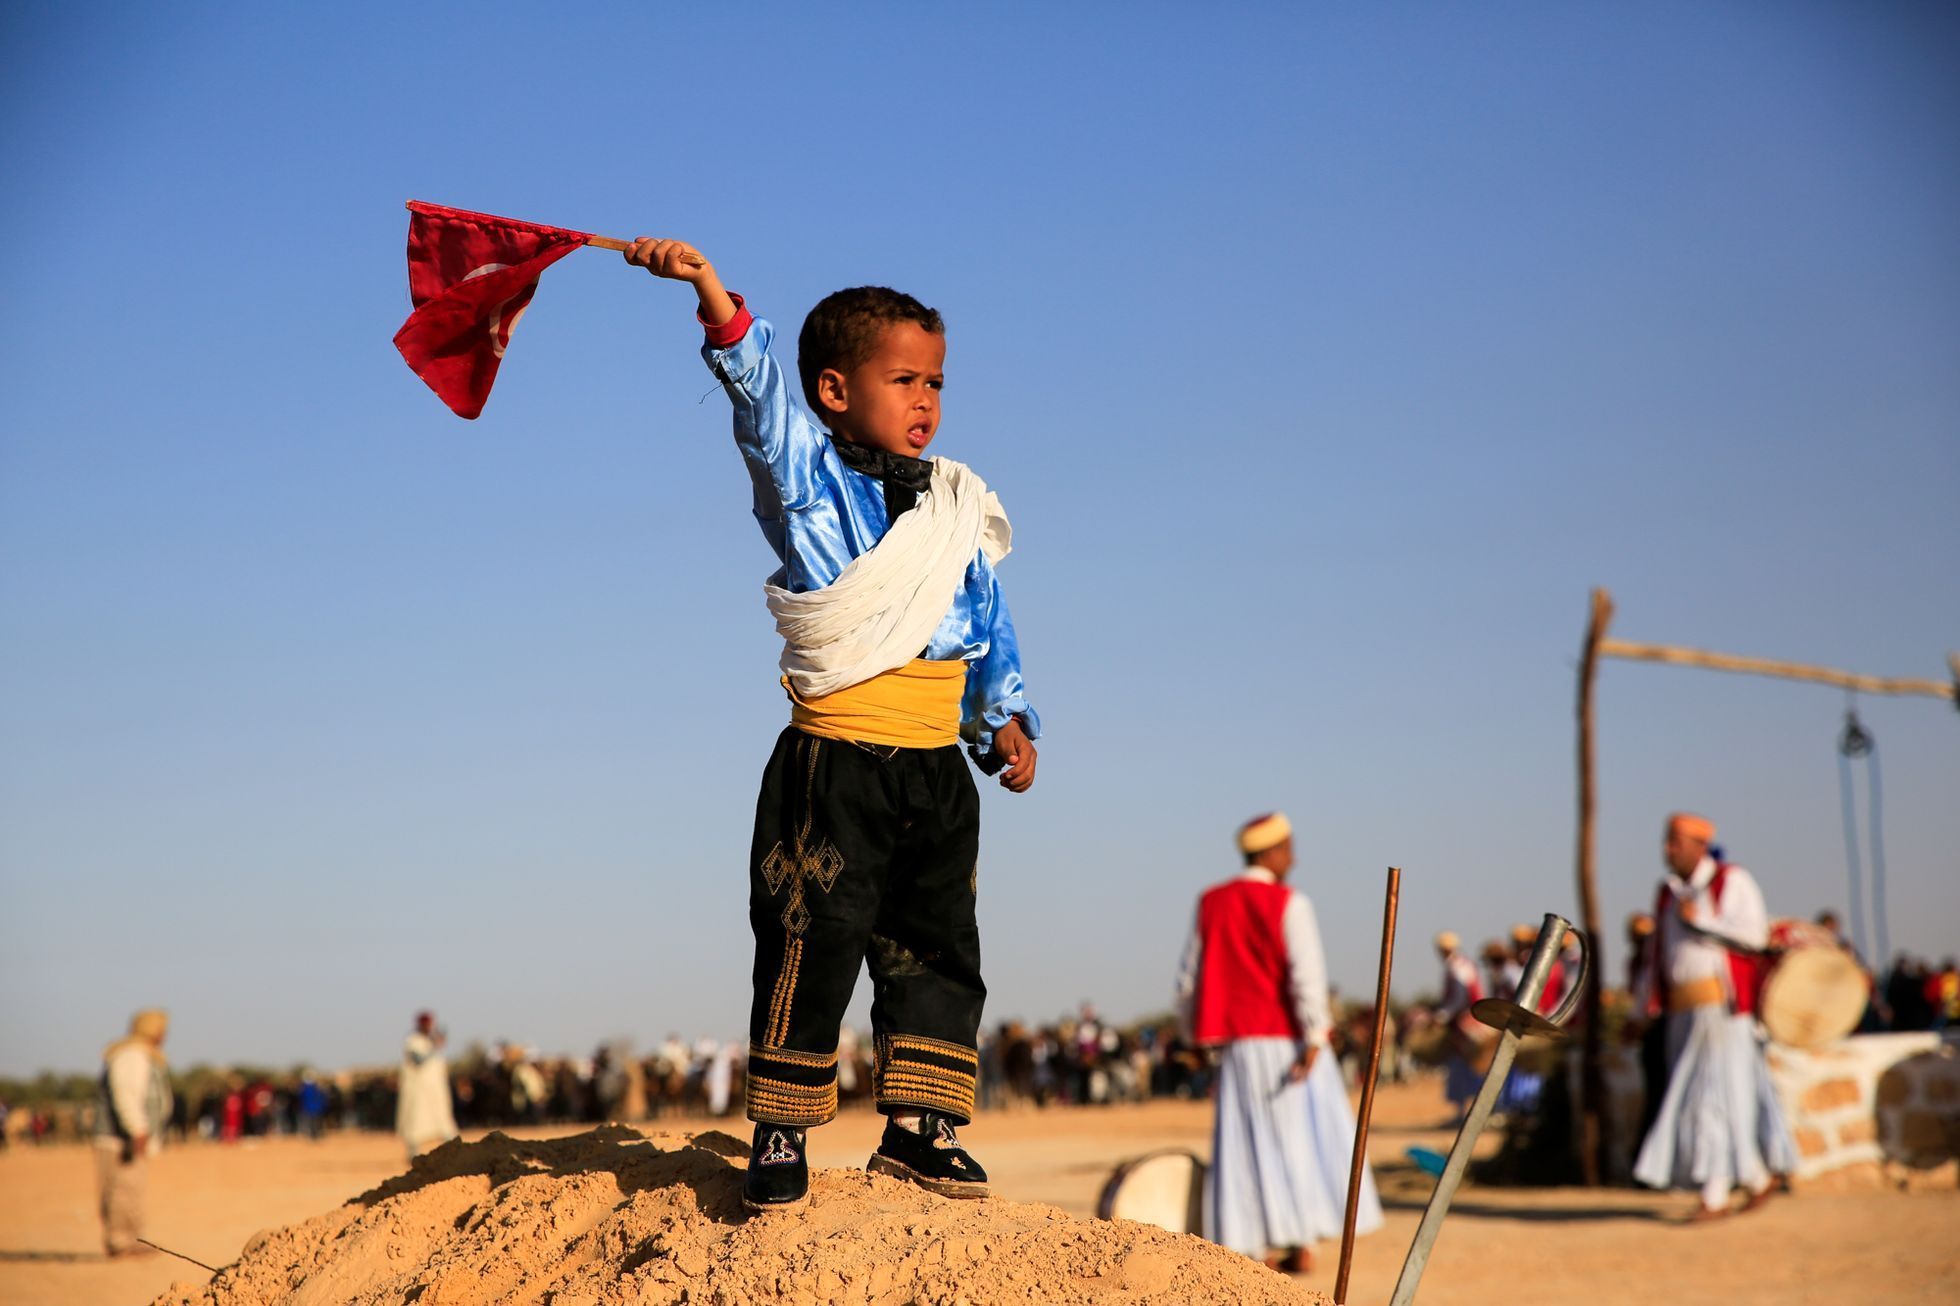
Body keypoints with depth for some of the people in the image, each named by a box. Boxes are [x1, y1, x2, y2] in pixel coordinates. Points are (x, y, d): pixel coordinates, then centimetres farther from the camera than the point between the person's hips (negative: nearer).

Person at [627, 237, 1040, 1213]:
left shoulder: (957, 509, 15)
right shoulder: (808, 479, 0)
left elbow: (990, 629, 20)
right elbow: (758, 385, -16)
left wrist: (1006, 720, 8)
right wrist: (710, 290, -31)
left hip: (937, 769, 5)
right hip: (834, 765, -5)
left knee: (937, 951, 8)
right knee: (811, 946, -6)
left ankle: (916, 1129, 19)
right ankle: (779, 1141, 4)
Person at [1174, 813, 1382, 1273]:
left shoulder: (1211, 904, 6)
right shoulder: (1289, 904, -7)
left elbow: (1189, 977, 8)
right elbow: (1307, 973, -17)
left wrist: (1194, 1030, 19)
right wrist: (1314, 1038, -20)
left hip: (1240, 1044, 3)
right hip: (1289, 1040, -3)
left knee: (1251, 1143, 6)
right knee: (1302, 1135, 7)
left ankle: (1263, 1248, 2)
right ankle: (1303, 1244, 5)